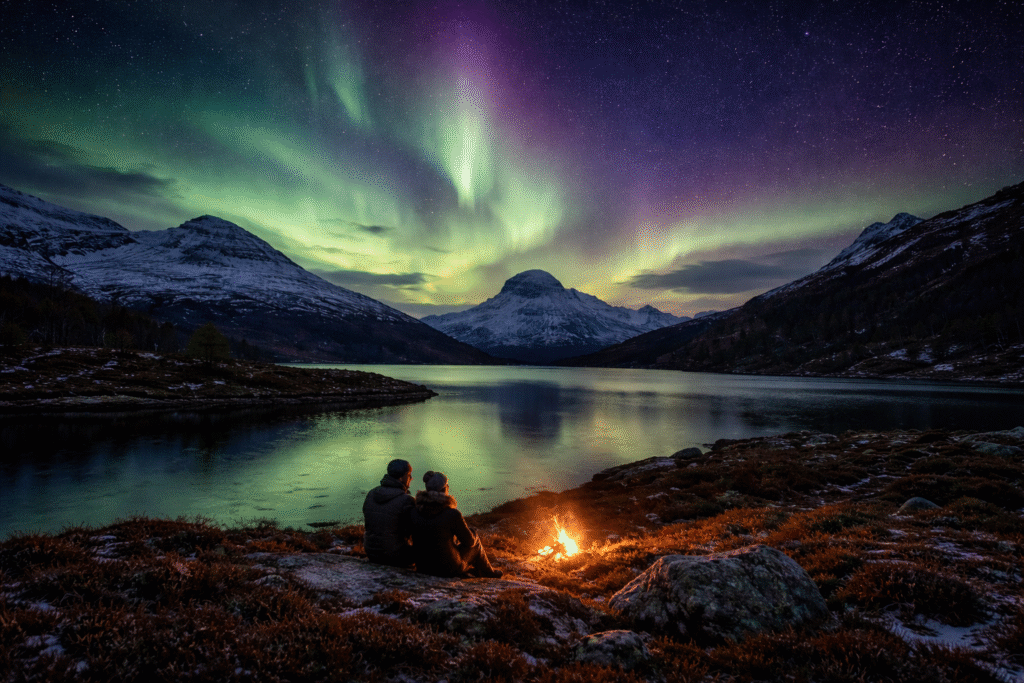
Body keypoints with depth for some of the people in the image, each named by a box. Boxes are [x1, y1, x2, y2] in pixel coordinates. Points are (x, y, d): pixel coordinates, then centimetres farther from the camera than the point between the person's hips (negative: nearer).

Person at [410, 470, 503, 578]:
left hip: (422, 567, 5)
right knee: (476, 543, 25)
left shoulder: (414, 512, -11)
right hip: (448, 568, -4)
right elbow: (469, 541, -10)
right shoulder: (453, 514, -24)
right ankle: (488, 574, 51)